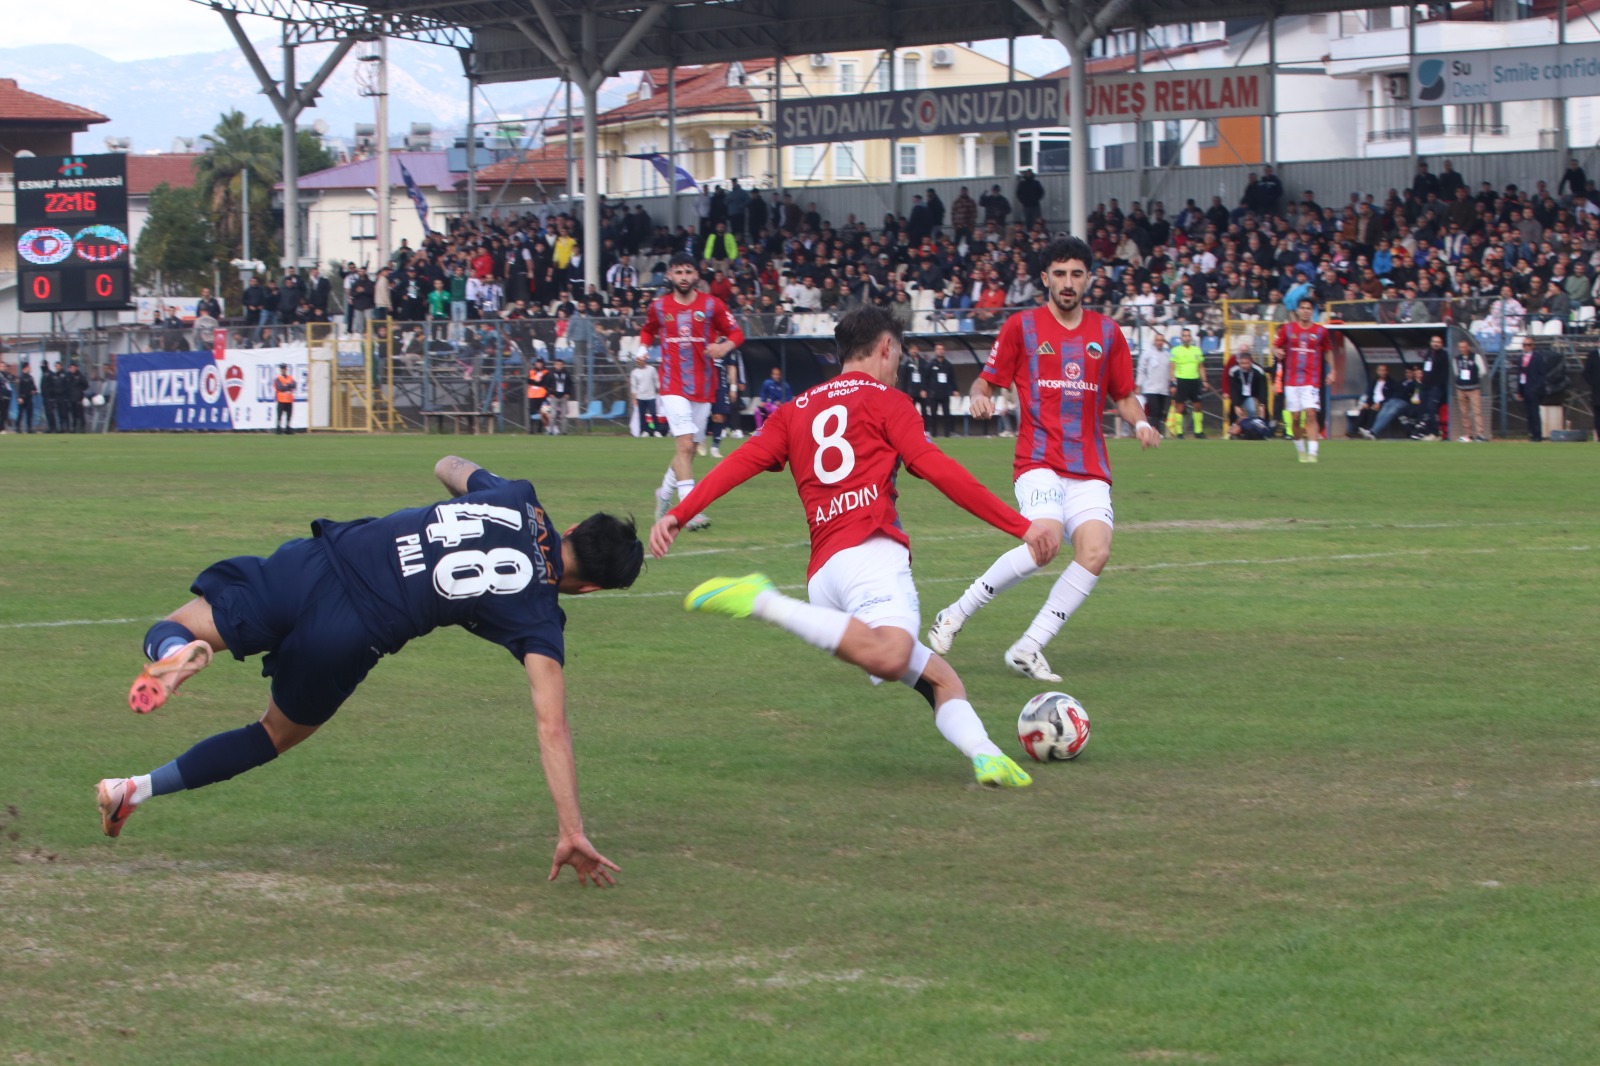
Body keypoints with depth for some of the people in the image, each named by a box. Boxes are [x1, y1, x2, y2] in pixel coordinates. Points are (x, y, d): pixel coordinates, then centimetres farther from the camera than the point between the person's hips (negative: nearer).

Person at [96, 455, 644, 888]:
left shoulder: (515, 499, 8)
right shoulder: (538, 621, -1)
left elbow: (449, 466, 29)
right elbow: (552, 725, -7)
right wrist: (571, 831, -6)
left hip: (312, 567, 2)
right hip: (346, 640, -2)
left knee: (173, 629, 18)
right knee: (278, 734, 27)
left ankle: (174, 652, -21)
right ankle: (139, 790, 14)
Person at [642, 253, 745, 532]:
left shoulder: (711, 305, 1)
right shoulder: (659, 306, 5)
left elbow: (736, 333, 4)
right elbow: (647, 330, 24)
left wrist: (724, 346, -17)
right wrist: (643, 349, 5)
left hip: (703, 390, 2)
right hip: (673, 387, -2)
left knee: (688, 450, 11)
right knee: (685, 445, -17)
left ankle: (665, 493, 36)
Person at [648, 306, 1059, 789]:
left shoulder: (795, 411, 27)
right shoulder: (885, 401, 11)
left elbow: (742, 461, 12)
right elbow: (937, 469, -1)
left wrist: (678, 515, 5)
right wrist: (1023, 527, -2)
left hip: (822, 573, 8)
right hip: (870, 551, -8)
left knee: (941, 680, 10)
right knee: (888, 656, -35)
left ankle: (984, 754, -17)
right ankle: (764, 603, -29)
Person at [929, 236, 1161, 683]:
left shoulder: (1107, 332, 12)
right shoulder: (1022, 326, 4)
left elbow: (1123, 395, 20)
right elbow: (986, 380, 8)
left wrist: (1140, 422, -1)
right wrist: (979, 397, -15)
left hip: (1090, 469, 4)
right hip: (1039, 460, -4)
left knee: (1096, 551, -19)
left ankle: (1028, 648, -9)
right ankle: (955, 615, -9)